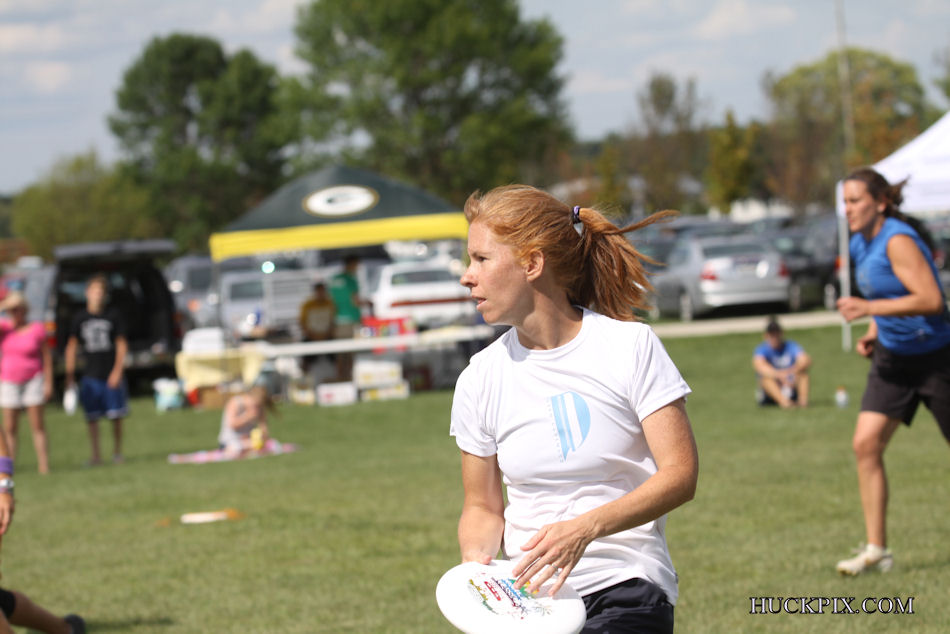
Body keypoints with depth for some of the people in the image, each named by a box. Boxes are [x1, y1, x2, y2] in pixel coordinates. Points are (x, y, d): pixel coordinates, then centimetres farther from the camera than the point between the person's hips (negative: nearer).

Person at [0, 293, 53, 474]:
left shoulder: (37, 329, -3)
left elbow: (47, 356, 0)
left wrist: (48, 382, -4)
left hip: (33, 380, -2)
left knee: (37, 426, -2)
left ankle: (44, 466, -3)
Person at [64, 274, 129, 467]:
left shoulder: (113, 317, 2)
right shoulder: (80, 319, 4)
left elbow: (121, 344, 3)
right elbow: (72, 347, 8)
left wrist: (117, 371, -7)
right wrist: (70, 376, 3)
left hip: (112, 375, -1)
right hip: (90, 376, 1)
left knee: (116, 415, 0)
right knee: (92, 417, 0)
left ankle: (117, 451, 15)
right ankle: (96, 455, 7)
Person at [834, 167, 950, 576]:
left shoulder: (898, 240, -20)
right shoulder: (860, 244, 7)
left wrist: (870, 308, -31)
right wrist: (872, 334, 5)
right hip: (892, 358, 8)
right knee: (865, 443, -6)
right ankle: (876, 549, -3)